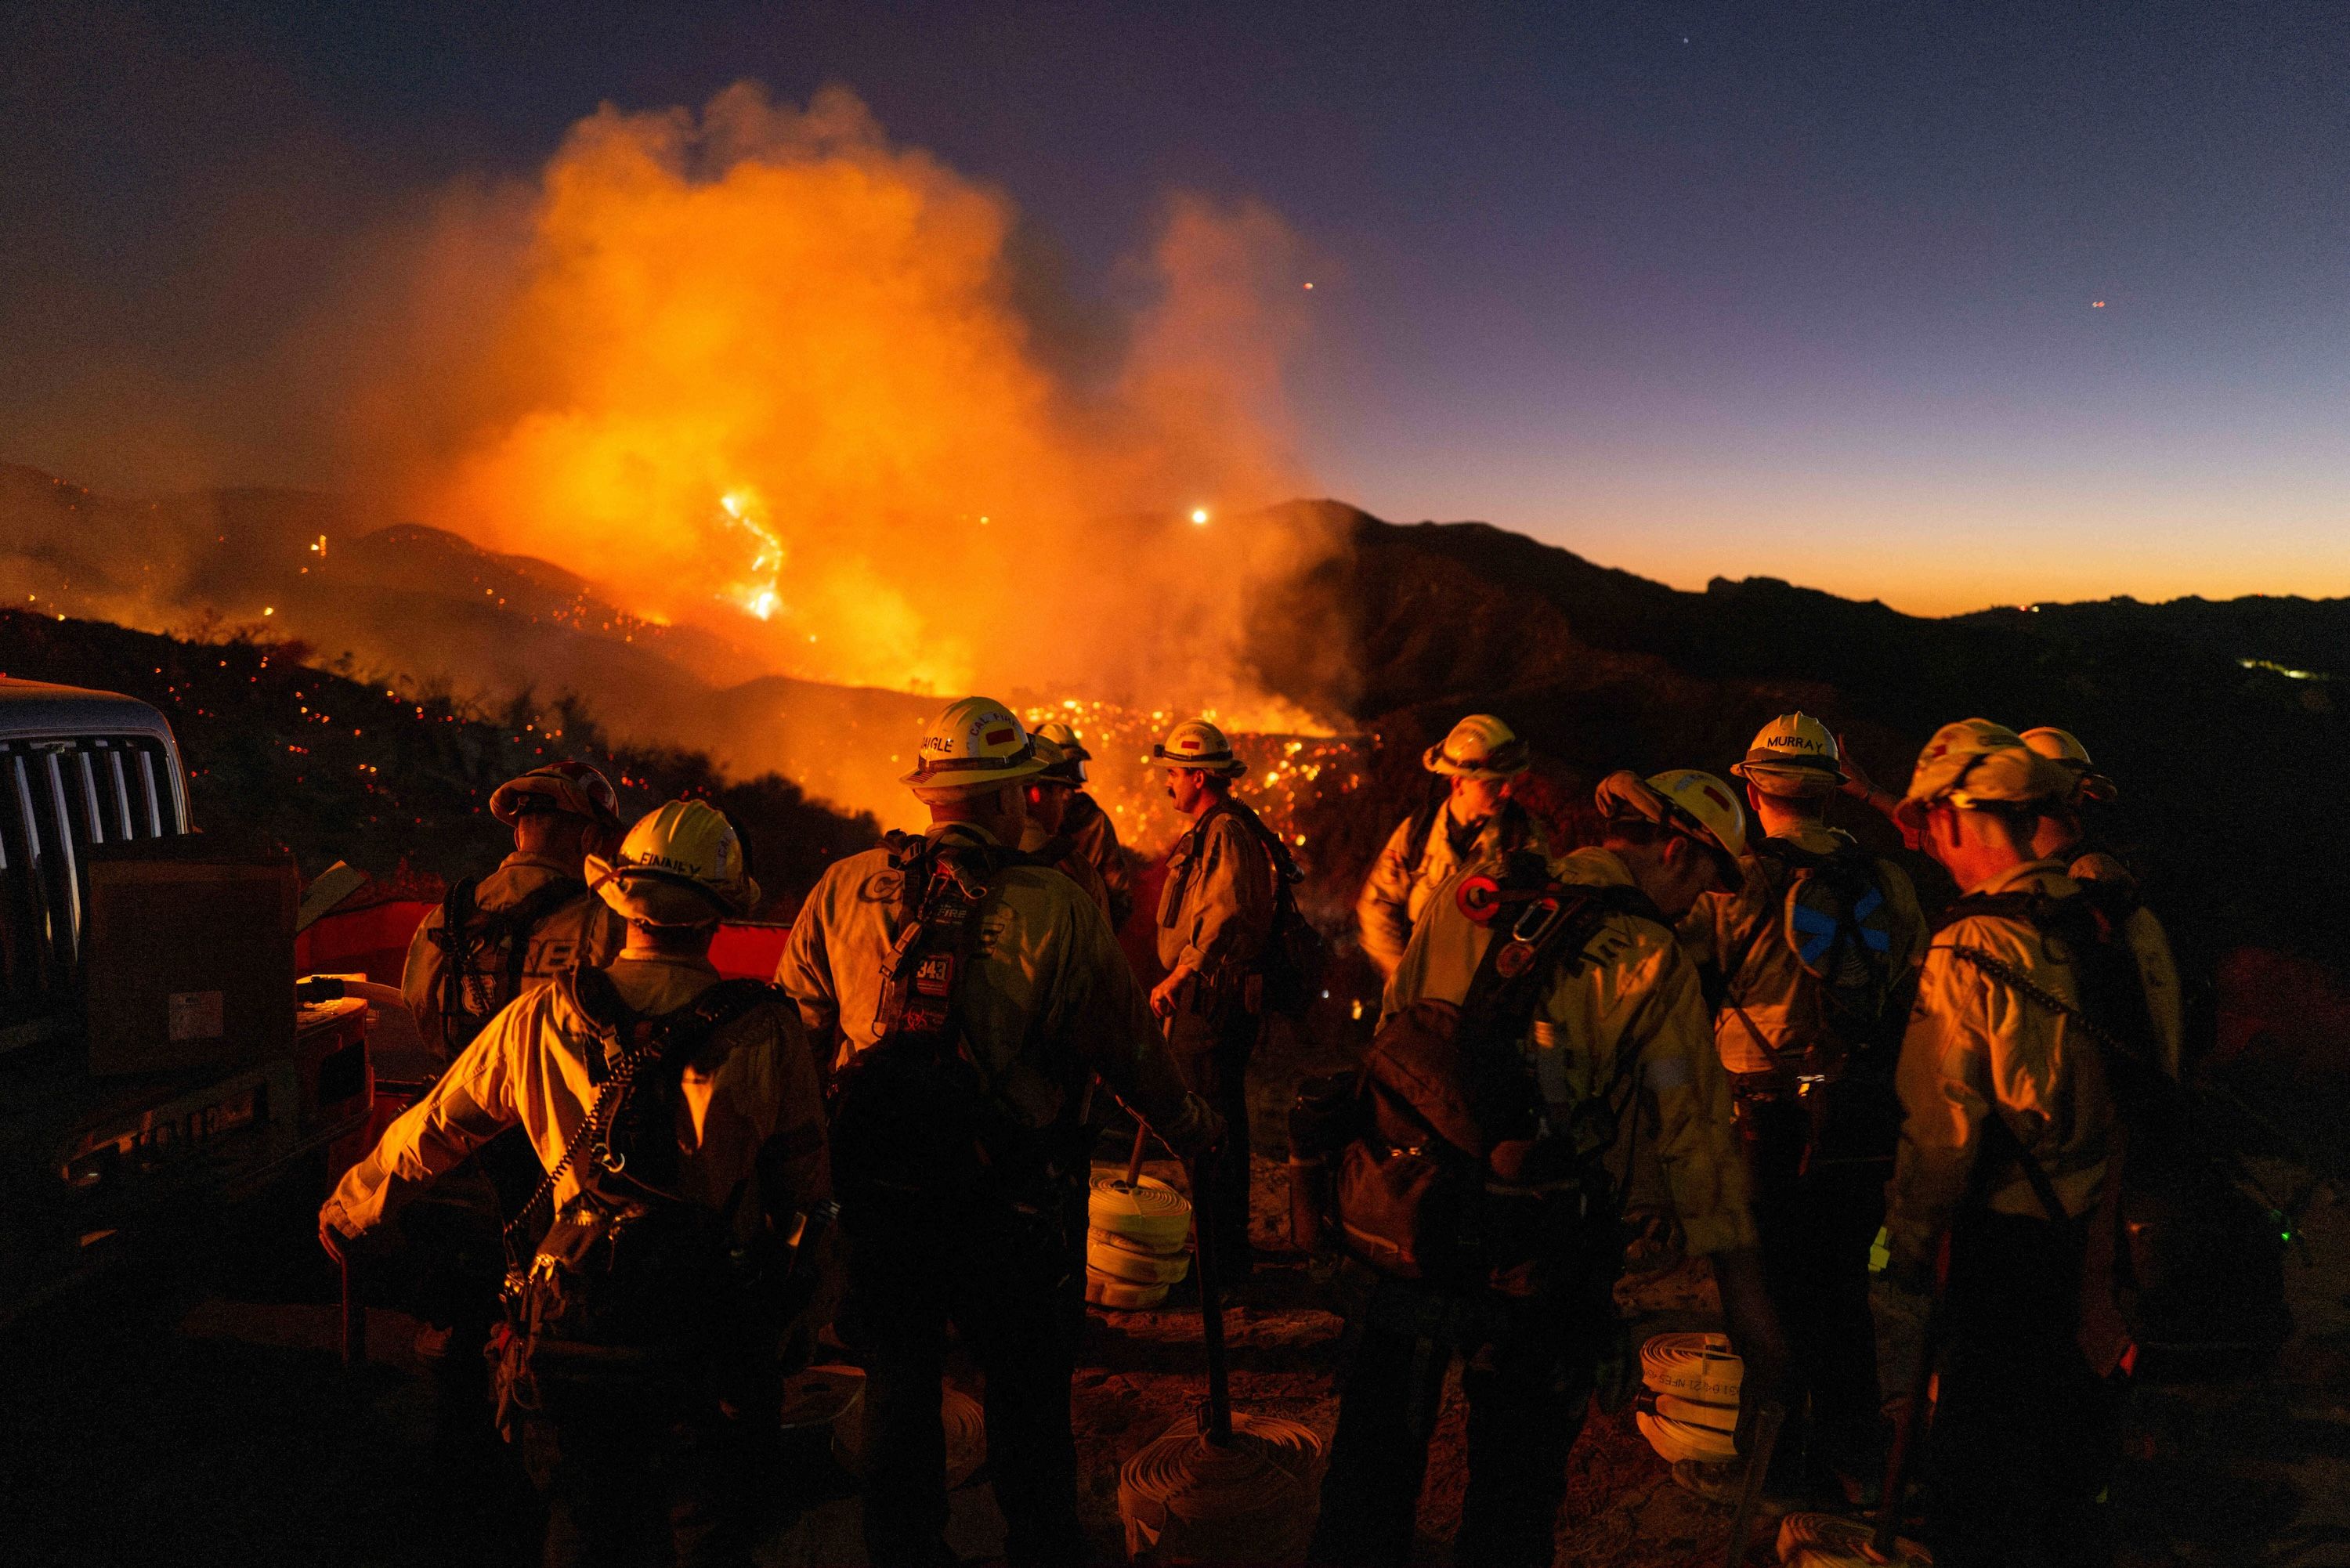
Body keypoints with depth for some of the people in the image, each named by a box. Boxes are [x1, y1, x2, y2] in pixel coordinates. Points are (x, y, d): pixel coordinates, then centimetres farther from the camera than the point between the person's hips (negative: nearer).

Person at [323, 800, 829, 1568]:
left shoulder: (541, 1018, -4)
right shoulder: (767, 1032, -9)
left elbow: (432, 1129, 10)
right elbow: (805, 1183, 0)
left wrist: (349, 1206, 28)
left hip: (574, 1328, 1)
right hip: (710, 1331, -1)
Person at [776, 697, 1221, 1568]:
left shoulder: (842, 890, -5)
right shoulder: (1058, 910, -15)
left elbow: (793, 1030, 3)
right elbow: (1128, 1047, -7)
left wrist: (814, 1154, 21)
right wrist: (1191, 1128, 11)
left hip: (877, 1199, 3)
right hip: (1009, 1204, -3)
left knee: (897, 1397, 20)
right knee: (1028, 1400, 17)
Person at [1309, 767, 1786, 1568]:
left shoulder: (1463, 897, 2)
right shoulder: (1650, 963, -11)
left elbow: (1390, 1029, 8)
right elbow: (1697, 1133, -10)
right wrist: (1747, 1301, -4)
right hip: (1531, 1263, -3)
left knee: (1376, 1450, 20)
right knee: (1515, 1477, 17)